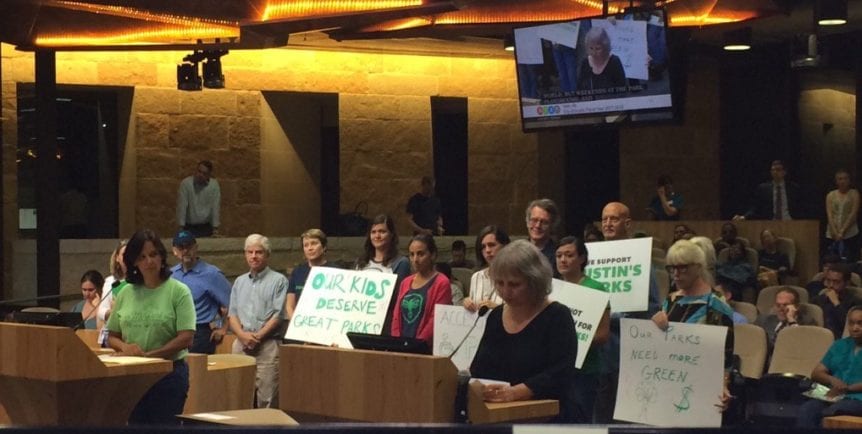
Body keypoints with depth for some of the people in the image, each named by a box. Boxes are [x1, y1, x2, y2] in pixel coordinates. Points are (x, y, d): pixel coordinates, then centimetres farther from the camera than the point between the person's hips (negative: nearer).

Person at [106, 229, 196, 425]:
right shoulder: (125, 293, 9)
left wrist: (148, 355, -17)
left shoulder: (178, 291, -5)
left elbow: (186, 338, -12)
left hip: (169, 373, -4)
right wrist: (124, 347, -10)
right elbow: (112, 336, 13)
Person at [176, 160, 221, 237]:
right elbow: (182, 206, -13)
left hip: (206, 226, 1)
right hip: (190, 226, -1)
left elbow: (216, 207, -7)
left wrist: (215, 228, -7)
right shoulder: (186, 183, -15)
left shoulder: (214, 185, -10)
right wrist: (181, 228, -12)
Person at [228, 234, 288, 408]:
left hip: (267, 345, -5)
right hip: (241, 345, 5)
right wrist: (243, 335, -5)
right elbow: (232, 314, 14)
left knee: (267, 398, -9)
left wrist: (257, 336, -11)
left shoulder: (278, 281, 3)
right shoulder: (239, 282, 20)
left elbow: (279, 315, -5)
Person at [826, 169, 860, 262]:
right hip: (832, 235, 2)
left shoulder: (854, 193, 3)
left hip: (850, 234, -2)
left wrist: (842, 231, -13)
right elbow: (829, 215, 0)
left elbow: (854, 214, -5)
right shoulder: (830, 195, 8)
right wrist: (835, 233, -13)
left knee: (850, 262, -7)